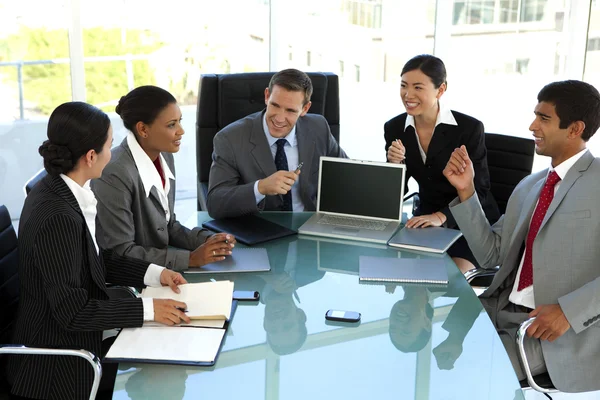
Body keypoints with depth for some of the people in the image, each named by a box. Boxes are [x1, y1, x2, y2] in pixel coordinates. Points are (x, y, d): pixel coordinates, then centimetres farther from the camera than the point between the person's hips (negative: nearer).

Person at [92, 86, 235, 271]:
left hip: (160, 271, 7)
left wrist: (206, 240, -6)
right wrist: (191, 258, -19)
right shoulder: (115, 175, -22)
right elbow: (121, 253, -19)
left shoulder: (164, 156, 1)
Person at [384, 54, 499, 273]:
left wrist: (442, 216, -29)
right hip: (426, 219, 5)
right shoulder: (394, 128, -3)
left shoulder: (469, 128, -17)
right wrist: (394, 164, -21)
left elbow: (479, 189, -14)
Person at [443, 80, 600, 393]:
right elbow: (490, 255, 11)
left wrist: (569, 310, -25)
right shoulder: (528, 187, 14)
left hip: (560, 332, -6)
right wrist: (466, 191, 2)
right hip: (501, 310, 6)